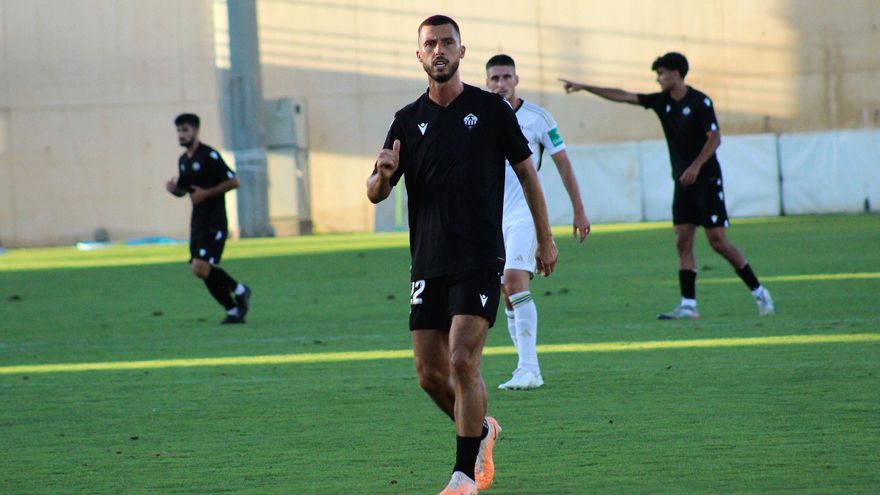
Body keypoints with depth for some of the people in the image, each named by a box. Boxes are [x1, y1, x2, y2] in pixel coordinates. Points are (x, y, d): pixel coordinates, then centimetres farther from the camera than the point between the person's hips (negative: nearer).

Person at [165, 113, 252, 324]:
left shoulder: (209, 156, -11)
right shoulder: (183, 160, 15)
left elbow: (233, 181, -15)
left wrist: (206, 193, -18)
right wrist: (174, 188, 4)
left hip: (214, 222, -9)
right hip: (198, 222, 9)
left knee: (201, 269, -19)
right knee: (200, 270, 5)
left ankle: (239, 291, 2)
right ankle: (233, 310, 15)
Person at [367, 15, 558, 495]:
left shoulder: (491, 109, 1)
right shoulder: (408, 120, 9)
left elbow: (526, 172, 8)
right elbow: (376, 193, 8)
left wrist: (545, 239, 7)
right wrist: (383, 174, -16)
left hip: (479, 261, -4)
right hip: (428, 263, 4)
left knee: (462, 362, -16)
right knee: (430, 374, 4)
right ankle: (481, 430, 32)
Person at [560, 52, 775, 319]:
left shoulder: (700, 102, -11)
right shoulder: (662, 102, 8)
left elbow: (714, 138, -15)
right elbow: (622, 96, 10)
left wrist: (696, 166, -26)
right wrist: (584, 87, 9)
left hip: (707, 180, -7)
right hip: (683, 183, 7)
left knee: (717, 241, -9)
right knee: (683, 241, -1)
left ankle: (759, 292, 2)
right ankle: (688, 305, -2)